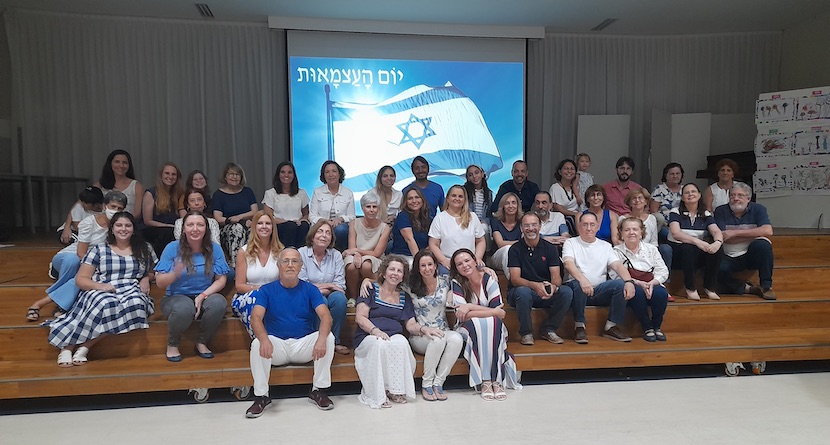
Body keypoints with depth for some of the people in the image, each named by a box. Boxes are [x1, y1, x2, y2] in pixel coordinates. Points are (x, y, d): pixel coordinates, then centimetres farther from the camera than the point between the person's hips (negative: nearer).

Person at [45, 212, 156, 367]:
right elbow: (80, 279, 8)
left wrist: (146, 279, -1)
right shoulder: (99, 249, 11)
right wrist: (100, 285, -13)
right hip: (100, 293, -1)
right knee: (105, 304, -40)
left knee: (136, 304, -38)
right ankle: (68, 345, -22)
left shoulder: (145, 249, 15)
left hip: (132, 293, 1)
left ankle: (85, 346, -26)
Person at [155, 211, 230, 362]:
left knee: (219, 302, -32)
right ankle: (172, 344, -3)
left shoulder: (214, 248, -3)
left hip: (205, 296, 2)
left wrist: (203, 295, -20)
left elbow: (221, 279, -4)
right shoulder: (172, 248, -7)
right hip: (176, 297, -1)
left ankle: (202, 343, -5)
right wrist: (175, 273, -29)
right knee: (184, 307, -36)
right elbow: (160, 283, -8)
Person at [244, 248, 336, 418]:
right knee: (257, 344, -30)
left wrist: (321, 338, -33)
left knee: (329, 338, -26)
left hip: (304, 343, 1)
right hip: (276, 344, 0)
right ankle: (261, 396, -14)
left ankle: (318, 390, -11)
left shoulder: (310, 290, 3)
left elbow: (326, 316, -11)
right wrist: (264, 339, -35)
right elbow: (256, 318, -13)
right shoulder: (266, 290, 2)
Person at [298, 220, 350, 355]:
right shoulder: (301, 253, -3)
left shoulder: (336, 255, 3)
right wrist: (328, 285, -13)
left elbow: (341, 286, -3)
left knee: (340, 298, -29)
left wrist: (323, 290, -19)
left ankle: (334, 340, -13)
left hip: (328, 297, 3)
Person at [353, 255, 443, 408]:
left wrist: (423, 328, -10)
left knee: (401, 342, -32)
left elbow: (410, 324, 13)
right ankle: (377, 394, -26)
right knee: (379, 344, -37)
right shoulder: (372, 289, 8)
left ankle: (396, 390, -20)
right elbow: (360, 317, -3)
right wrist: (375, 331, -22)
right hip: (368, 337, -3)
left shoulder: (404, 297, 20)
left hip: (395, 336, 3)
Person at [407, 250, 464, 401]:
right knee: (438, 338, -35)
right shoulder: (411, 286, 0)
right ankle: (426, 384, -19)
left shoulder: (444, 281, 5)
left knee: (457, 339, -31)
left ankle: (438, 383, -20)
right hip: (419, 336, -2)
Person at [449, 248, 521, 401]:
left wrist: (470, 307, -22)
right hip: (468, 330, -1)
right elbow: (461, 315, -19)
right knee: (474, 323, -33)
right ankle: (485, 381, -30)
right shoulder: (457, 283, -10)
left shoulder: (489, 279, -8)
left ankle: (497, 379, -29)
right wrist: (493, 311, -21)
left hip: (493, 330, 1)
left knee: (495, 322, -32)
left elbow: (500, 313, -15)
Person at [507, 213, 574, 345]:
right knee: (523, 291, -37)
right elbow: (515, 279, -15)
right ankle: (526, 333, -16)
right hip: (519, 292, -3)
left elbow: (556, 276, -6)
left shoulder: (550, 248, 3)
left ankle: (548, 330, -6)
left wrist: (553, 286, -32)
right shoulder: (515, 249, -5)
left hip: (545, 294, 3)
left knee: (567, 292, -24)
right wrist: (534, 285, -35)